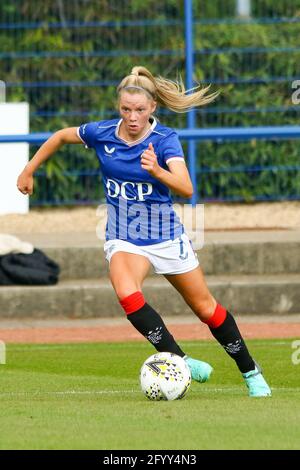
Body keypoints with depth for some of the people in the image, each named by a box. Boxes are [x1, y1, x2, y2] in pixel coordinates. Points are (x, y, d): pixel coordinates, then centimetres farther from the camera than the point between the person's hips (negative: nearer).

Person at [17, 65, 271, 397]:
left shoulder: (165, 140, -17)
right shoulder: (102, 134, -8)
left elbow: (186, 189, -31)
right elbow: (60, 136, 12)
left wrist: (157, 171, -48)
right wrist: (28, 171, 16)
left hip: (165, 235, -1)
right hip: (123, 238, 1)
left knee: (205, 308, 8)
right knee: (127, 294, -31)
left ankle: (251, 373, 28)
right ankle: (181, 360, -26)